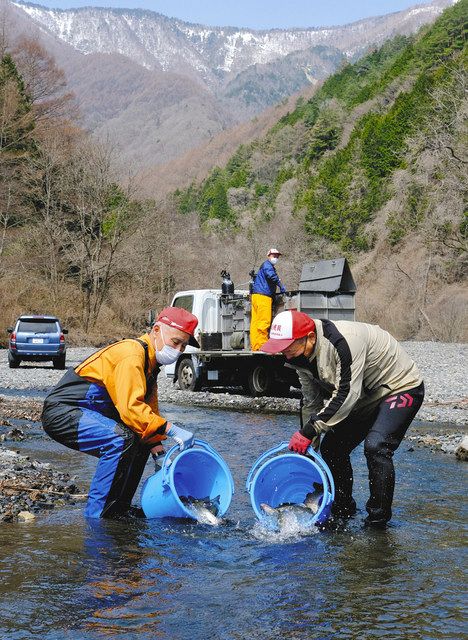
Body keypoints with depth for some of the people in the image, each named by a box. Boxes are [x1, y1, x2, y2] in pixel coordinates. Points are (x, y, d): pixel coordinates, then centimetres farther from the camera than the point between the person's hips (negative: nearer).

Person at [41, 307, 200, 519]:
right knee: (121, 439, -28)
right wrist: (172, 430, -27)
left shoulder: (150, 361, 13)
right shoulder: (131, 354, -20)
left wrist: (157, 448, 8)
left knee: (141, 442, 13)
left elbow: (149, 411, 19)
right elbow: (131, 409, -29)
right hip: (62, 412, -11)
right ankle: (96, 516, -20)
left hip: (85, 413, 11)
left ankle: (119, 509, 16)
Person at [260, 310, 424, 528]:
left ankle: (379, 517, -13)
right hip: (366, 397, 9)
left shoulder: (345, 341, -35)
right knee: (331, 448, 3)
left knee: (375, 446, -27)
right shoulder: (302, 356, -7)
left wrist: (309, 430, -33)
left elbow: (346, 394, -36)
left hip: (401, 388, -9)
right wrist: (308, 445, 1)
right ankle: (342, 509, 21)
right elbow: (312, 402, 3)